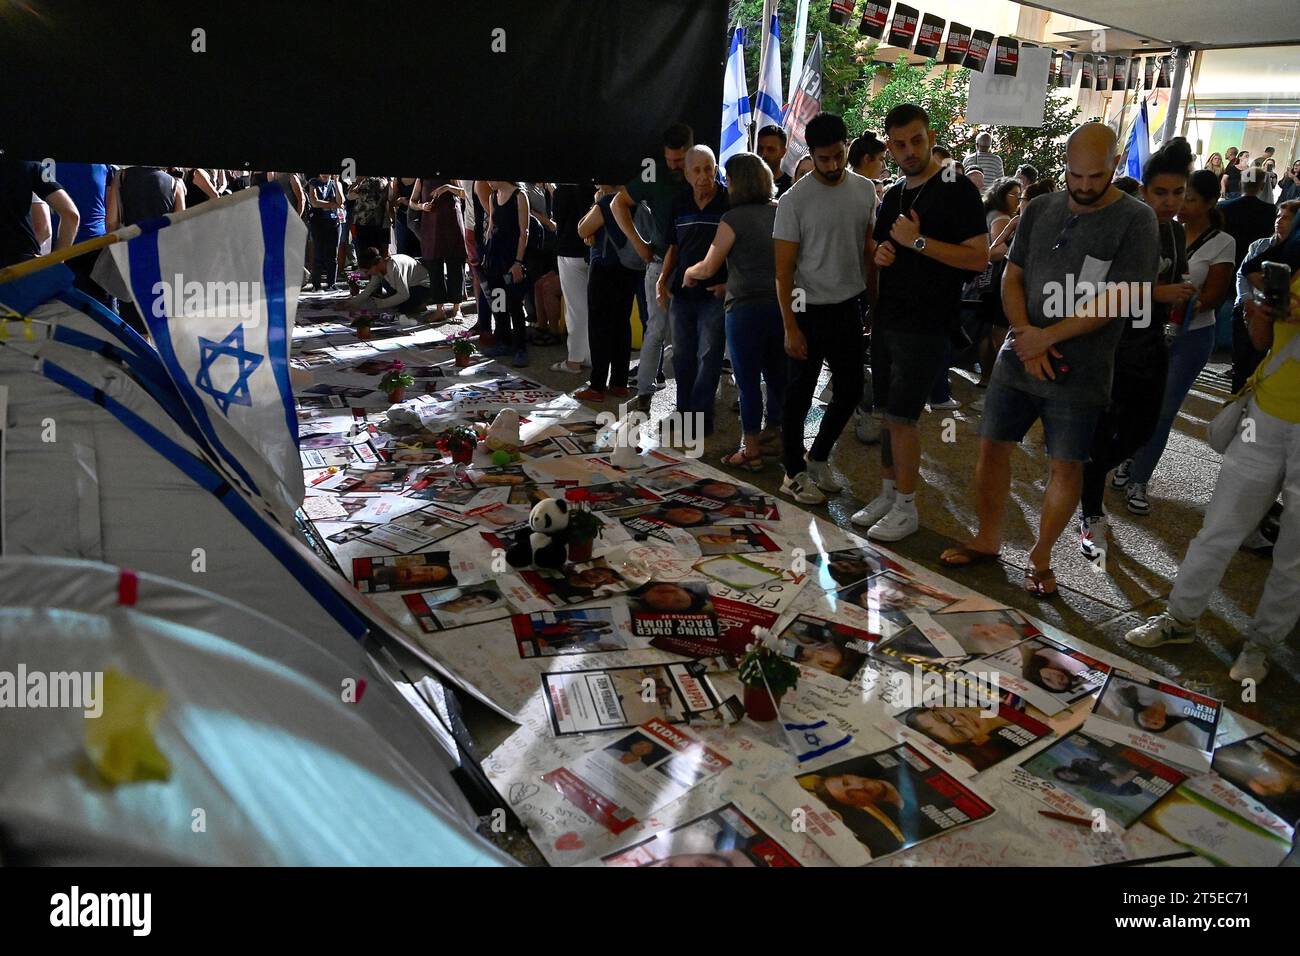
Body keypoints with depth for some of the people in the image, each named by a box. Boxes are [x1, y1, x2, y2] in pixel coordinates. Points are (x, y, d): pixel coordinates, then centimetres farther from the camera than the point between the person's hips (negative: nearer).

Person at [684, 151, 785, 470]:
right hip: (781, 303, 6)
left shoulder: (734, 219, -10)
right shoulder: (780, 212, 7)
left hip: (746, 307, -6)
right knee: (777, 373, 17)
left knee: (748, 380, 1)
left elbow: (708, 268, -7)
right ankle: (775, 430, 32)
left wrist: (689, 272, 15)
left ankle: (750, 450, 7)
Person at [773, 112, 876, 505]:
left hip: (849, 309, 5)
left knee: (850, 390, 12)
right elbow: (784, 270, -11)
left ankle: (817, 458, 31)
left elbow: (870, 251, 12)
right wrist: (791, 327, -14)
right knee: (799, 396, 4)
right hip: (809, 311, -5)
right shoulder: (794, 200, -12)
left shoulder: (865, 190, 3)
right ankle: (795, 473, 19)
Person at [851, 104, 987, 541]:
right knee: (888, 413, 12)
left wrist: (918, 241, -20)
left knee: (902, 416, -5)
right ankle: (887, 494, 24)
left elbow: (978, 258, -15)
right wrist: (880, 253, 2)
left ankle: (906, 508, 8)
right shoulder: (893, 195, 13)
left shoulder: (957, 189, -9)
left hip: (925, 326, -7)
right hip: (885, 321, 7)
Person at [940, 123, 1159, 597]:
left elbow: (1119, 298, -14)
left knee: (1066, 465, 2)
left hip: (1079, 371, -4)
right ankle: (987, 540, 25)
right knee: (992, 446, 7)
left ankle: (1040, 559, 18)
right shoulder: (1042, 208, 6)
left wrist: (1048, 336, -15)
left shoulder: (1136, 220, -7)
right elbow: (1012, 278, 6)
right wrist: (1027, 338, -8)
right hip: (1018, 358, 4)